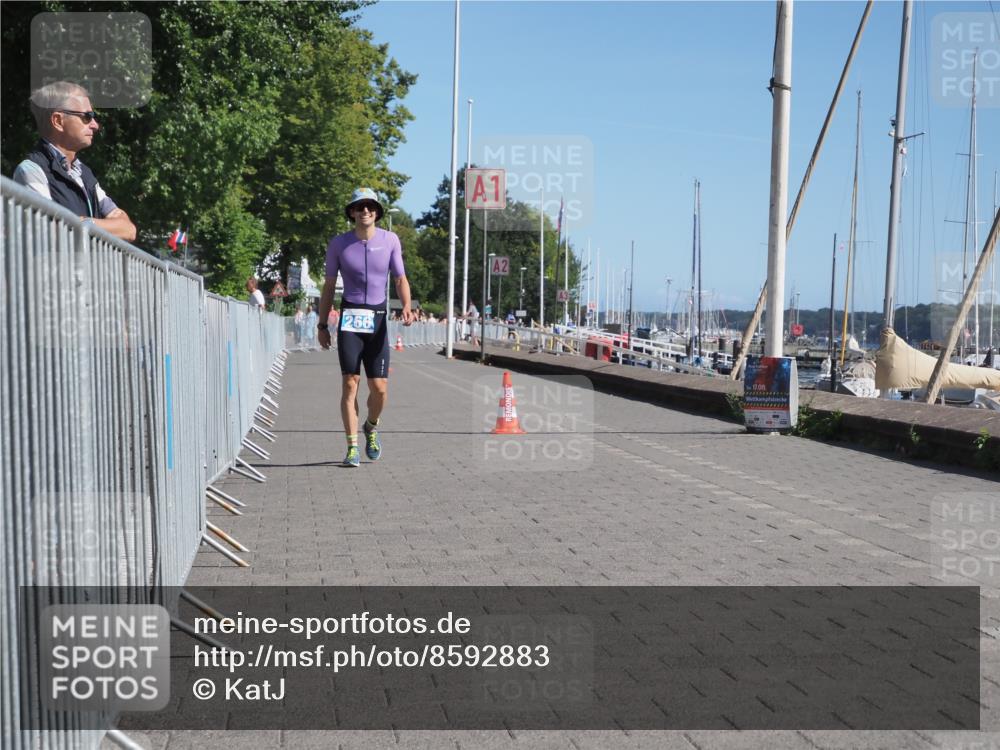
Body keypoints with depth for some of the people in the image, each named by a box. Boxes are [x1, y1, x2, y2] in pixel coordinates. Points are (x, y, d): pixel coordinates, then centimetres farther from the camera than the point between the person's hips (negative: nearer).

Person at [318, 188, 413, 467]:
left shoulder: (390, 240, 4)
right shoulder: (338, 243, 2)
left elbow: (400, 279, 6)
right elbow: (329, 286, 8)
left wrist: (406, 307, -14)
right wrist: (322, 325, 7)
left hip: (378, 320, 1)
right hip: (349, 318, -1)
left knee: (379, 388, -1)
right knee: (350, 383, -9)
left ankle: (371, 427, 30)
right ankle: (352, 448, -3)